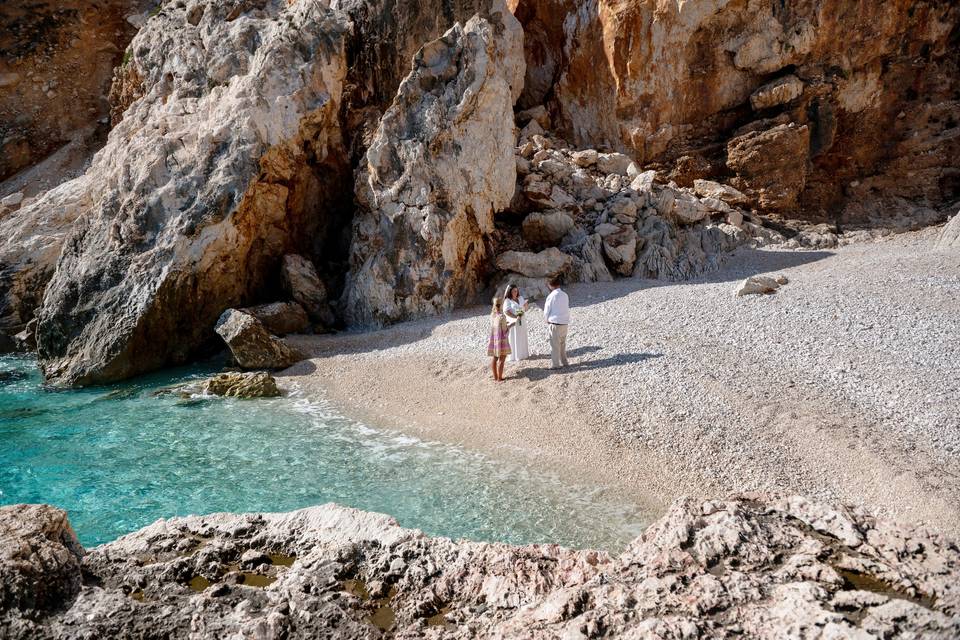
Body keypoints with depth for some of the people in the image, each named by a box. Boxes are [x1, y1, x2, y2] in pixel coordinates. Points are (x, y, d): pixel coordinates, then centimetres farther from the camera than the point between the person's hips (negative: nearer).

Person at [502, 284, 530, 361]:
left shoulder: (520, 298, 8)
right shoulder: (508, 300, -10)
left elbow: (525, 309, 13)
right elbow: (506, 312, -18)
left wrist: (526, 305, -10)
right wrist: (515, 317, -25)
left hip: (521, 321, 6)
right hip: (513, 322, -6)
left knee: (522, 338, 13)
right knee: (514, 339, -3)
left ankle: (523, 354, 23)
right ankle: (514, 356, 2)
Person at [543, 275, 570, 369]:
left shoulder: (551, 296, -13)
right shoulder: (565, 295, 3)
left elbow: (546, 311, -7)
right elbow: (567, 309, 11)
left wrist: (547, 319, 13)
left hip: (555, 323, -6)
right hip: (565, 323, 6)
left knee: (555, 345, 1)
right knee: (562, 344, 18)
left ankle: (555, 364, 3)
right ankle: (563, 361, 24)